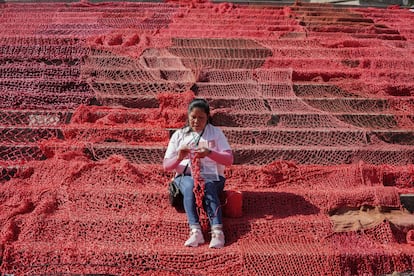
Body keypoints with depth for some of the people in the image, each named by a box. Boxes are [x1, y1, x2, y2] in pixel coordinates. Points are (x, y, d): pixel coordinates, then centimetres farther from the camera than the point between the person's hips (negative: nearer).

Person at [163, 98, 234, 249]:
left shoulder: (216, 132, 10)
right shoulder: (179, 134, 13)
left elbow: (229, 160, -2)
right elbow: (166, 166, 7)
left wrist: (209, 153, -21)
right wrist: (179, 158, -16)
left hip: (212, 177, 0)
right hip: (186, 176, 1)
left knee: (209, 189, -36)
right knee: (190, 186, -35)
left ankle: (217, 231, -51)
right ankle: (195, 231, -49)